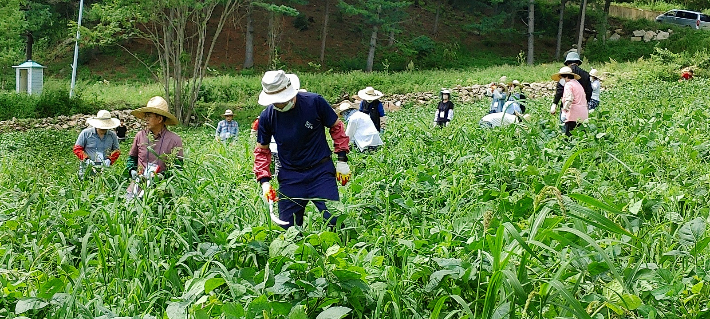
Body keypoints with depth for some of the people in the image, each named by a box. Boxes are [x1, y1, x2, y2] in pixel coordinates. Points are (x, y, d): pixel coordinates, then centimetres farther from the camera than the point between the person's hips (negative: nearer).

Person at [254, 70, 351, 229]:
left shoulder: (314, 102, -11)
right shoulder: (267, 116, -5)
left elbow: (336, 127, 5)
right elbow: (262, 150, 9)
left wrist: (342, 159, 2)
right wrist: (264, 180, -1)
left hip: (321, 172, -2)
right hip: (290, 178, 2)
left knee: (336, 220, -9)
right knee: (287, 228, 3)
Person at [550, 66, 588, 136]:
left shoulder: (568, 84, -3)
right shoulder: (577, 83, 25)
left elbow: (569, 99, -18)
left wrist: (565, 110, -19)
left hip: (574, 115, -9)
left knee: (568, 134, -12)